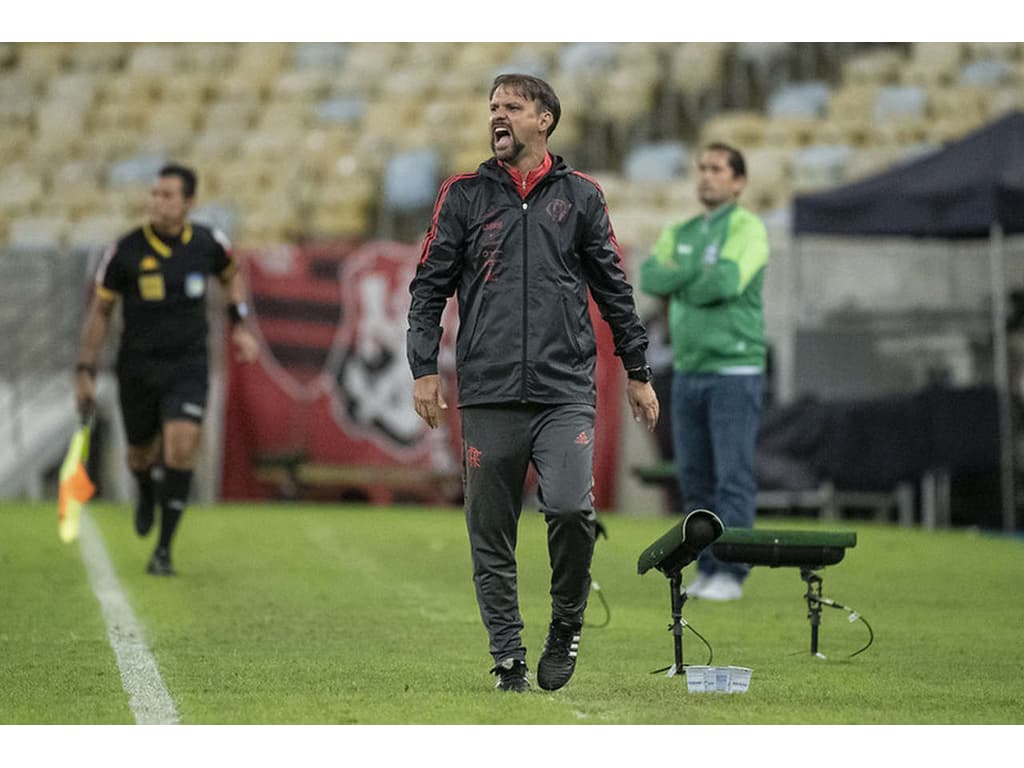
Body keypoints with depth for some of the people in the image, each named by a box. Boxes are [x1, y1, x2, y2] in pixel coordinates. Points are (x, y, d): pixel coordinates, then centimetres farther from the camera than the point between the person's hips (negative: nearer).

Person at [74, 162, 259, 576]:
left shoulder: (208, 243, -6)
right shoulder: (125, 252, -11)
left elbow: (231, 274, 19)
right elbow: (100, 311, 0)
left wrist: (240, 325, 7)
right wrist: (85, 371, -2)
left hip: (188, 364, 0)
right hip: (137, 367, 0)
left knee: (181, 449, -16)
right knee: (141, 455, 12)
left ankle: (164, 548, -7)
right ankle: (147, 494, 51)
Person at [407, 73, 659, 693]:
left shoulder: (581, 196, 11)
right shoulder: (464, 196, 10)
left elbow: (615, 289, 15)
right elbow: (430, 287, 9)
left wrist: (639, 373, 14)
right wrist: (425, 368, -2)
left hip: (565, 390, -1)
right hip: (488, 392, 1)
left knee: (571, 507, -19)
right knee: (491, 535, 2)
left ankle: (566, 624, 4)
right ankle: (508, 658, 12)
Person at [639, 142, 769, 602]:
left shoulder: (748, 229, -6)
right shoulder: (680, 233, 14)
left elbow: (727, 283, -23)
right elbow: (649, 279, -3)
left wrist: (678, 288, -7)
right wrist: (702, 273, -15)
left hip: (736, 371, -7)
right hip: (688, 371, 7)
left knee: (733, 477, -7)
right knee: (695, 478, 7)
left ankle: (731, 576, -6)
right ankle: (707, 570, 13)